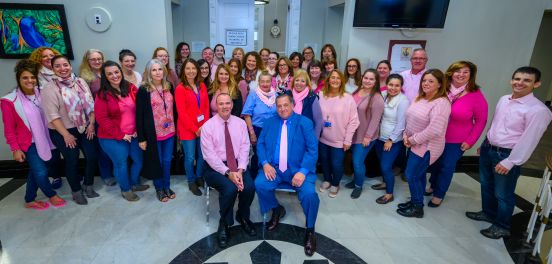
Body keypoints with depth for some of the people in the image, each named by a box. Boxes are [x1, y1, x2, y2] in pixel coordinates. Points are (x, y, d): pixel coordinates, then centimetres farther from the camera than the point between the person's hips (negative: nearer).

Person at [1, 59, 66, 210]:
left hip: (43, 140, 5)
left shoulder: (40, 94, -3)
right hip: (28, 142, -5)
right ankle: (51, 195, 20)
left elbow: (47, 117, 4)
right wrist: (15, 149, -11)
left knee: (35, 170, 17)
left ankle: (29, 200, 34)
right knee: (41, 172, -7)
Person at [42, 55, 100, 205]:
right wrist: (66, 135, -16)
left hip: (86, 128, 4)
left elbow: (91, 104, 4)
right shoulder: (49, 89, -10)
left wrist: (92, 124, -5)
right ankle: (76, 191, 25)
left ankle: (88, 185, 27)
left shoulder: (80, 82, 2)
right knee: (72, 161, 5)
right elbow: (52, 115, -14)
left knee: (93, 157, 4)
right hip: (63, 132, -3)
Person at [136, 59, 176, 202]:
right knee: (156, 162, 11)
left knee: (167, 161, 13)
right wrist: (141, 138, -11)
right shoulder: (143, 90, -10)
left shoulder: (168, 87, 4)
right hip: (153, 133, -4)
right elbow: (139, 115, -10)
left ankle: (167, 186, 31)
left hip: (169, 131, 4)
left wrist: (175, 128, 10)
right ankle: (159, 188, 29)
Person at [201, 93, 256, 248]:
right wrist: (228, 172, -22)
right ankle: (224, 223, 0)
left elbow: (245, 148, -1)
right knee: (230, 188, -30)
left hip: (237, 165, 3)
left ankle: (242, 216, 10)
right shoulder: (208, 126, -6)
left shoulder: (240, 123, 4)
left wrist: (240, 170, -17)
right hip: (215, 167, -3)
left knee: (249, 187, -23)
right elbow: (209, 154, -12)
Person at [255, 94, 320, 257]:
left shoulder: (305, 123, 2)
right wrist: (265, 163, -10)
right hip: (274, 168, 3)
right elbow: (260, 144, 8)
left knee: (309, 193, -27)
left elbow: (312, 150, -5)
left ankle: (310, 230, 4)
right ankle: (277, 209, 9)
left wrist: (303, 171, -19)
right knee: (260, 184, -25)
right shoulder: (270, 122, 13)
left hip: (297, 169, -2)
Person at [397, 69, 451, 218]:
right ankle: (415, 201, 34)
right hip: (415, 144, 8)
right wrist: (406, 136, -3)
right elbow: (410, 119, 12)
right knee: (418, 174, 18)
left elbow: (434, 130, -28)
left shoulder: (441, 103, -21)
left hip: (427, 147, -8)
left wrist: (412, 140, -19)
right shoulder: (419, 98, 6)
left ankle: (418, 208, 17)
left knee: (412, 175, -2)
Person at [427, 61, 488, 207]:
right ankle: (433, 186, 43)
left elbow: (481, 121, -5)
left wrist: (470, 141, -8)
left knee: (447, 167, 9)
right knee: (435, 163, 17)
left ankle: (439, 194, 29)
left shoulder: (476, 95, -13)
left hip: (457, 141, -2)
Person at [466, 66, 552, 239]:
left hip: (506, 154, -7)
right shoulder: (504, 99, 4)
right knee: (486, 185, 22)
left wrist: (510, 162, -19)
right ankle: (488, 213, 44)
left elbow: (528, 141, -20)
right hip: (488, 148, 7)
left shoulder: (538, 110, -19)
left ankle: (502, 226, 28)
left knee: (503, 194, 8)